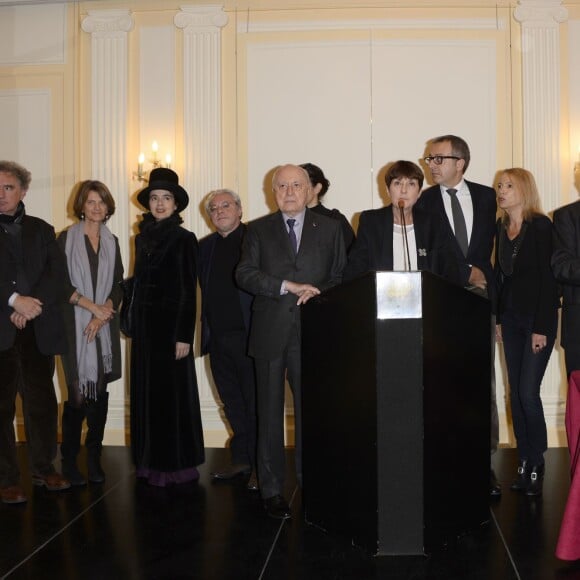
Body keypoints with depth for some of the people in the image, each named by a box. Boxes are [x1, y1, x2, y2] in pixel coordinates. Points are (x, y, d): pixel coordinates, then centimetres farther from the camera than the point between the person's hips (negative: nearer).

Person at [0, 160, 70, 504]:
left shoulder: (41, 230, 14)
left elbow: (57, 273, 2)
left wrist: (31, 306, -11)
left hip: (38, 330, 3)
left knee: (42, 402, 9)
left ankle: (45, 469, 22)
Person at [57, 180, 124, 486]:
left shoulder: (112, 242, 13)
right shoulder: (66, 239, 2)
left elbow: (118, 285, 8)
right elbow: (62, 283, -4)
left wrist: (102, 316, -6)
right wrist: (93, 307, -10)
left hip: (105, 327, 3)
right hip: (75, 326, -3)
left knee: (100, 392, 3)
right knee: (78, 393, -4)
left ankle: (94, 458, 12)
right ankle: (69, 460, 8)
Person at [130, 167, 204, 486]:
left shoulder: (184, 239, -6)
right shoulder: (142, 238, 11)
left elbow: (188, 291, -9)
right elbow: (138, 283, 13)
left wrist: (184, 336, -14)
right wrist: (131, 323, 8)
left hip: (170, 325, -6)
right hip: (144, 325, 6)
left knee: (173, 392, 0)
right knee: (146, 391, 8)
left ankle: (177, 464, 10)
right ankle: (150, 461, 18)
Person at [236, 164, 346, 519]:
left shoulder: (329, 229, 11)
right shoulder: (259, 230, 9)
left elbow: (342, 275, 9)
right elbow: (245, 274, -3)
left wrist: (316, 292, -10)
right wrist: (289, 286, -13)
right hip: (270, 332, 0)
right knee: (270, 412, 5)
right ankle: (272, 489, 14)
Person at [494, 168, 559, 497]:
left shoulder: (541, 226, -9)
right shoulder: (501, 228, 8)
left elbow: (548, 278, -13)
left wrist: (541, 327, -16)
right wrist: (498, 318, 8)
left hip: (538, 318, -6)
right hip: (511, 318, 6)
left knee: (528, 392, -8)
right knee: (515, 392, 7)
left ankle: (537, 464, 7)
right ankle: (524, 461, 17)